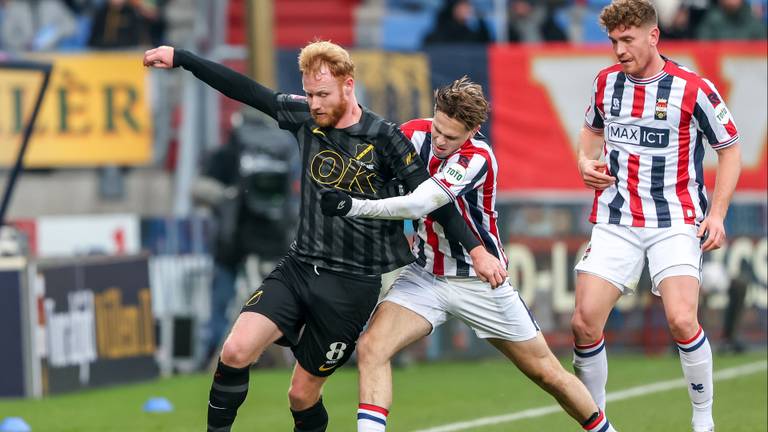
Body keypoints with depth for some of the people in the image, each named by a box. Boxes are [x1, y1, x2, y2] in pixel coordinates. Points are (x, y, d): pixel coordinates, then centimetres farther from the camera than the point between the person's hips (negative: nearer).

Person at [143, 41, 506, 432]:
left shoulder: (384, 138, -9)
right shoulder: (305, 117, 3)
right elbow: (244, 90, 8)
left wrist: (477, 250, -13)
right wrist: (179, 58, 8)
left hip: (351, 284, -4)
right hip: (298, 267, 4)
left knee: (303, 395, 1)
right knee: (235, 351, -17)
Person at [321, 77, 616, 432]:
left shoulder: (477, 158, -26)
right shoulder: (415, 133, -11)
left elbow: (417, 204, -35)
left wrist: (353, 206, -41)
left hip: (479, 281, -4)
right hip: (424, 275, 4)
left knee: (546, 372, 7)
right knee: (371, 349, -20)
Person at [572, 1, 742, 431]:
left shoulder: (694, 89, -9)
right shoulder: (606, 82, 4)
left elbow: (730, 149, 1)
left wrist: (717, 214, -8)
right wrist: (586, 161, 3)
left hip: (675, 221, -4)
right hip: (616, 220, 4)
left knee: (682, 320, -22)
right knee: (585, 323, -7)